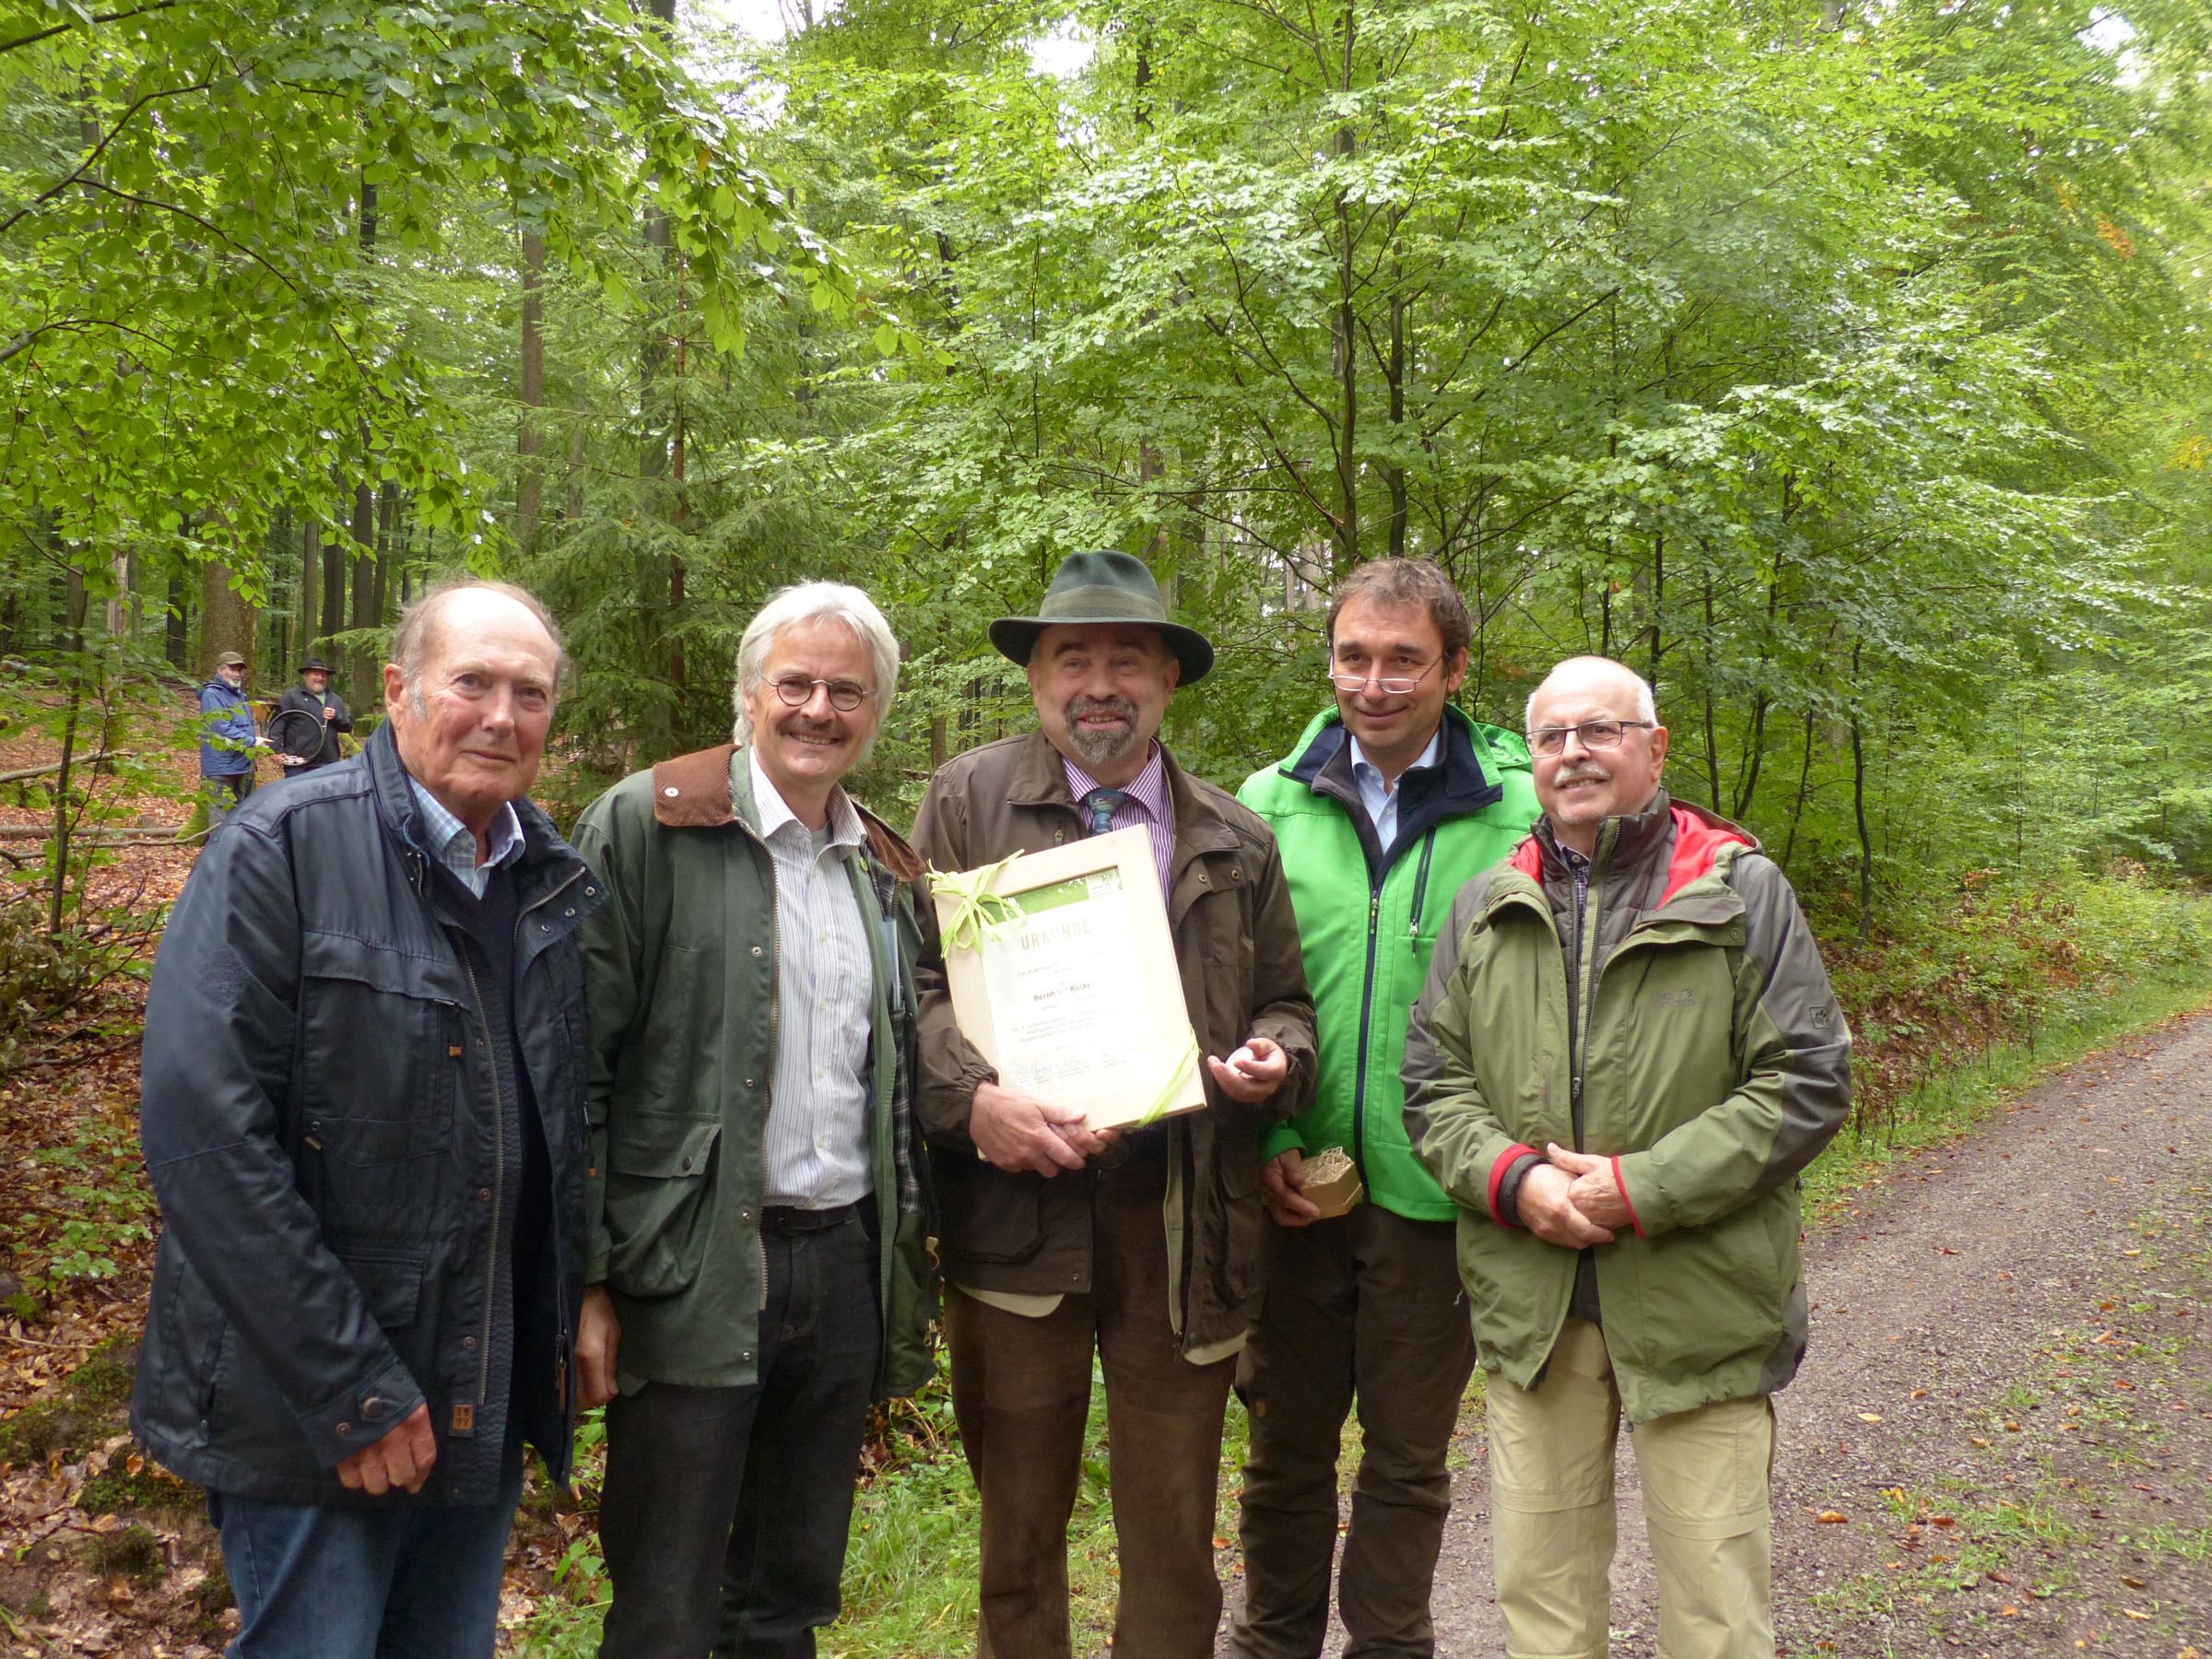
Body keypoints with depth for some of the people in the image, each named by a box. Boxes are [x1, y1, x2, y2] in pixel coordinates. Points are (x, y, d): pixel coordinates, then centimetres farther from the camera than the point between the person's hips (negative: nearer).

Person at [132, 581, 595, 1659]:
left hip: (490, 1402, 6)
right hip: (310, 1410, -5)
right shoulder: (280, 850, -12)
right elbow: (201, 1126, -19)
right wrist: (346, 1388, -19)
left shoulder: (556, 877, 6)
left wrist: (569, 1322, 6)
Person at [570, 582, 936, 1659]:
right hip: (695, 1273, -5)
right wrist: (588, 1278, -14)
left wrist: (905, 1263, 12)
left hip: (847, 1263, 6)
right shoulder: (646, 825, -7)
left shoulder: (887, 868, 12)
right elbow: (580, 1068, -11)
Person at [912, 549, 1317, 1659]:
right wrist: (973, 1098, -18)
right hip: (1016, 1203, -1)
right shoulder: (968, 800, 4)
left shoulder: (1237, 840, 12)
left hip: (1183, 1220, 2)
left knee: (1174, 1527, 10)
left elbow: (1285, 1003, 17)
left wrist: (1276, 1057, -5)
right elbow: (915, 979, -2)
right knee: (1018, 1516, 13)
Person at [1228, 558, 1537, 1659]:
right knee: (1286, 1443, 17)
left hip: (1436, 1194, -2)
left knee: (1409, 1455, 15)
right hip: (1297, 1185, 2)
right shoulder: (1272, 803, 0)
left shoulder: (1521, 811, -6)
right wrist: (1267, 1136, -8)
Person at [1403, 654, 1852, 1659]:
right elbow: (1433, 1082, 9)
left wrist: (1644, 1189, -14)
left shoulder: (1743, 892, -1)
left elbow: (1809, 1083, -6)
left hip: (1698, 1302, -3)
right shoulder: (1484, 909, 9)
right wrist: (1511, 1178, -10)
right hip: (1529, 1303, 3)